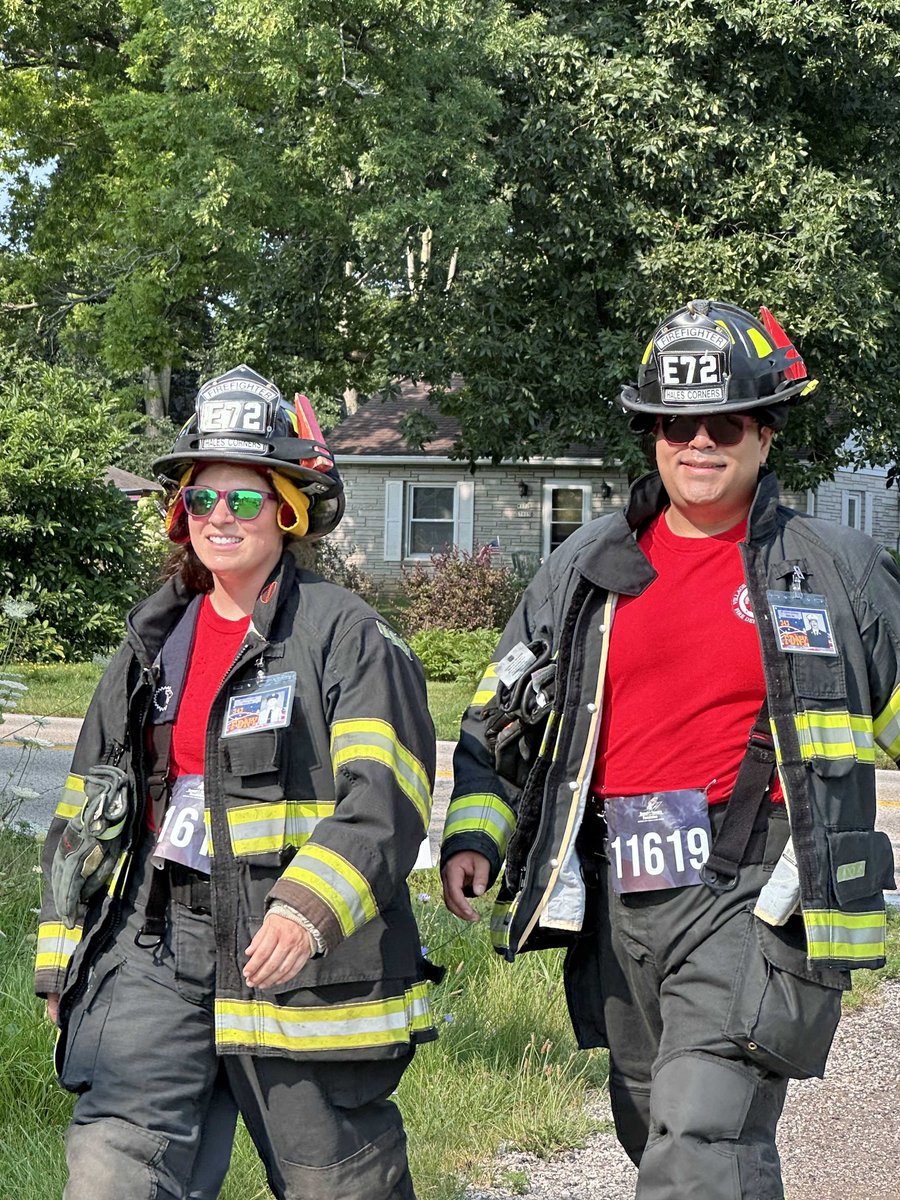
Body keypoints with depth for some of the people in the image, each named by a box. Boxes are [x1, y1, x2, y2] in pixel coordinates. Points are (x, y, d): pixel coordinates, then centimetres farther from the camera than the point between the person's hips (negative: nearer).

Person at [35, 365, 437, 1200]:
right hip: (158, 945, 5)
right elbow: (88, 808, 21)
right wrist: (63, 958, 18)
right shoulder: (153, 641, 15)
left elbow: (383, 801, -15)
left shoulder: (348, 637, -4)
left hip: (305, 964, -4)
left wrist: (308, 911, -30)